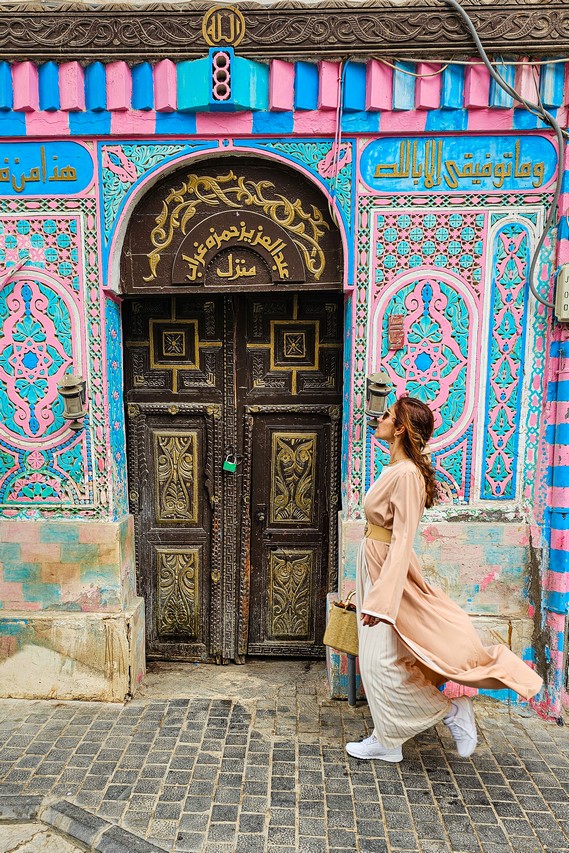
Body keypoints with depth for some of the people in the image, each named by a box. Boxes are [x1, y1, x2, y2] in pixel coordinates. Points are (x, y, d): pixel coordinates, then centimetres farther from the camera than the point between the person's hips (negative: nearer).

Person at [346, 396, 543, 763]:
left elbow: (402, 541, -25)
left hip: (388, 570, -9)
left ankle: (450, 710, 20)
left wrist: (381, 599, -26)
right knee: (380, 657, 16)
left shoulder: (407, 474, -22)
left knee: (384, 660, 2)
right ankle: (387, 741, 30)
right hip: (374, 566, 10)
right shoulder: (394, 469, 7)